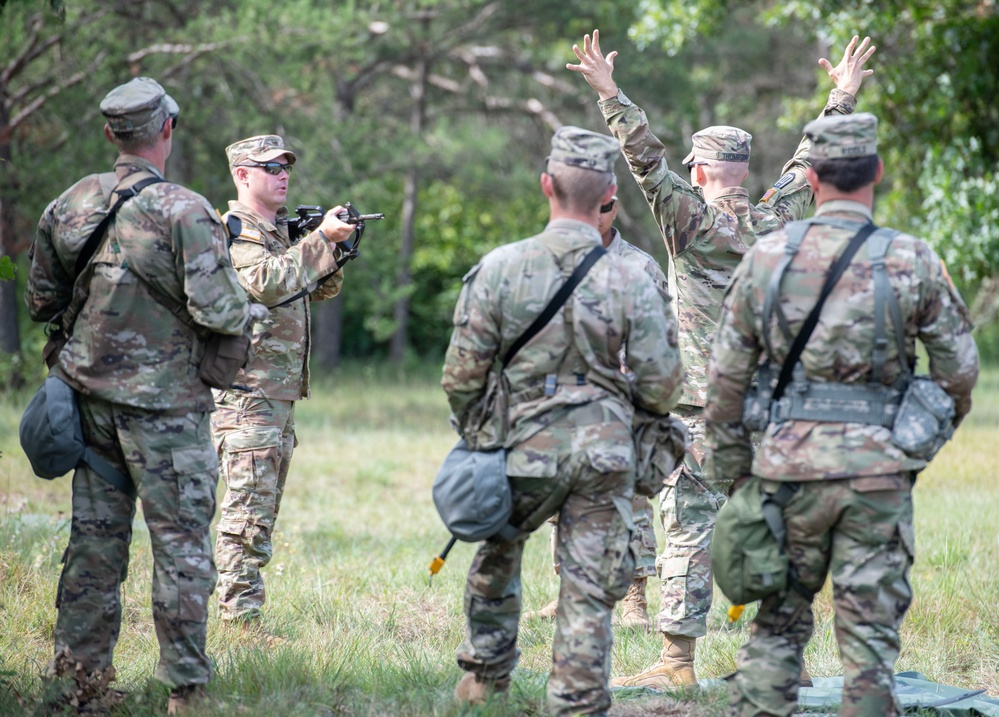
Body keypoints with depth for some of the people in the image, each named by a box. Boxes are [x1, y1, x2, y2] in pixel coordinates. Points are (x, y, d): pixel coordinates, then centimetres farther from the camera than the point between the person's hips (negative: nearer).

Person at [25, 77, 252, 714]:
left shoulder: (70, 204, 3)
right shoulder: (185, 212, -15)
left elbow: (41, 302, 11)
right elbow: (217, 312, -20)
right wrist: (245, 314, 2)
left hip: (90, 395, 6)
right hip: (162, 406, -6)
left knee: (94, 542, 12)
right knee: (182, 545, 2)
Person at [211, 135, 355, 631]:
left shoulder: (281, 231, 17)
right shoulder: (235, 231, -11)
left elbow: (322, 290, 20)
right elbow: (268, 283, -27)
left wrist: (335, 251, 1)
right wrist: (320, 238, -26)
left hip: (280, 393, 9)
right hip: (246, 390, -9)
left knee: (264, 510, 11)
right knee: (248, 510, -11)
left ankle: (240, 605, 16)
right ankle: (241, 619, -11)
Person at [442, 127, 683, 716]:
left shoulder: (500, 268, -9)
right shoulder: (631, 281, -7)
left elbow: (462, 375, -5)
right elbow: (661, 386, -5)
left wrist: (472, 435, 13)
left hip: (525, 446, 0)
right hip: (605, 449, 0)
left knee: (497, 553, 25)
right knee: (590, 587, 5)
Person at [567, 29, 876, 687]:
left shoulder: (691, 220, -6)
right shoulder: (773, 224, 7)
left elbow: (648, 158, -11)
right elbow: (811, 161, 18)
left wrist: (610, 95, -7)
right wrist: (843, 100, 29)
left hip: (704, 405, -5)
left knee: (692, 524, -5)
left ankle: (679, 658, -8)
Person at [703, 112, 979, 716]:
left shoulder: (766, 257, 0)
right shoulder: (913, 263, -5)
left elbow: (726, 378, 3)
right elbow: (960, 371, 1)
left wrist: (731, 475, 13)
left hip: (788, 467, 2)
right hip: (878, 468, -2)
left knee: (779, 620, 14)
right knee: (870, 632, 4)